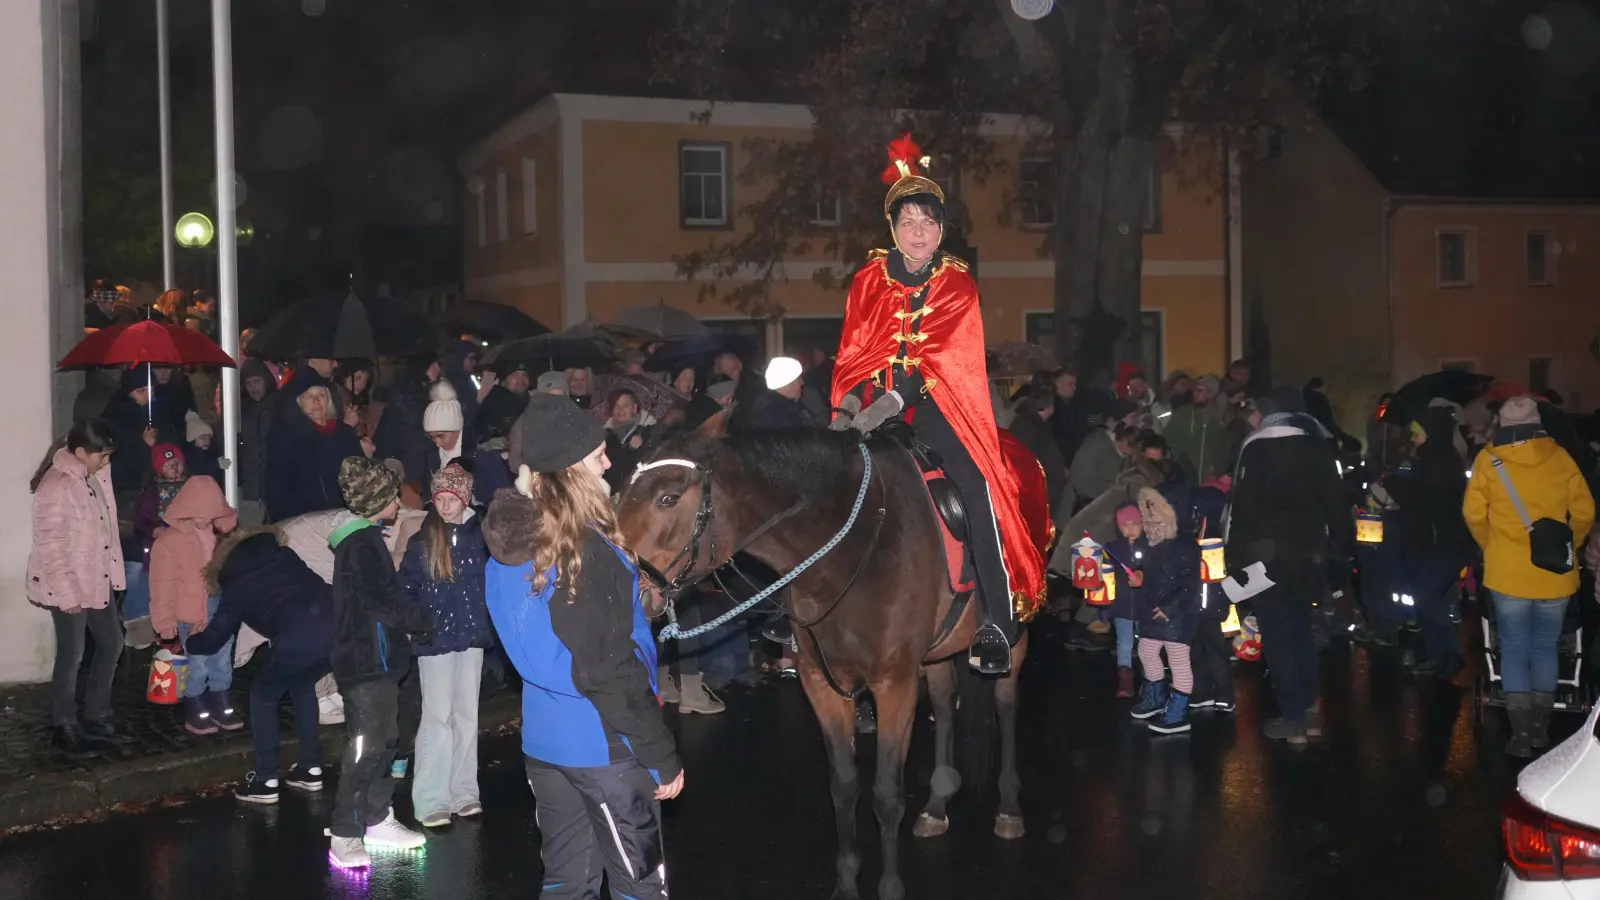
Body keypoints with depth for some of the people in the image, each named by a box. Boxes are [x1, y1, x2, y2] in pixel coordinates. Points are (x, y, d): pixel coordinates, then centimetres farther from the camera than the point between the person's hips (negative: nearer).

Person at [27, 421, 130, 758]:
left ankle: (96, 719, 28)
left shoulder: (94, 475, 2)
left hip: (97, 579, 8)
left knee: (111, 644, 14)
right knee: (71, 655, 3)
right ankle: (64, 730, 19)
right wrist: (68, 594, -19)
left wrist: (112, 573, 15)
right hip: (69, 586, -8)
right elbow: (51, 547, -22)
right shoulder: (56, 487, -24)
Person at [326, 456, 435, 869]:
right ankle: (344, 837, -4)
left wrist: (406, 625, 7)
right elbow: (385, 603, -21)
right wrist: (426, 620, -8)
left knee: (384, 740, 16)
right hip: (368, 661, -10)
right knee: (366, 745, -8)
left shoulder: (360, 538, 14)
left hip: (373, 659, 10)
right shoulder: (362, 544, -18)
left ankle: (378, 819, 26)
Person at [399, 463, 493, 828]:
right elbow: (406, 589, 0)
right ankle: (431, 800, 2)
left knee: (467, 715, 9)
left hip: (471, 637, 2)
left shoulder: (479, 537, -1)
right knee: (438, 716, -2)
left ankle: (463, 792, 19)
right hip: (435, 640, -2)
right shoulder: (421, 542, -3)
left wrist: (486, 622, -2)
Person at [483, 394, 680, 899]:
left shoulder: (509, 547, 4)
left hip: (543, 738, 8)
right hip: (602, 743, -8)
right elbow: (610, 671, -20)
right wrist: (662, 755, -14)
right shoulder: (587, 550, -20)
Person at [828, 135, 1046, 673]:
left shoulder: (957, 284, 3)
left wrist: (890, 401, -26)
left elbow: (936, 357, -11)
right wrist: (848, 405, -12)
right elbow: (853, 355, 7)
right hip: (879, 409, 2)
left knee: (976, 493, -19)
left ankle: (996, 625, -16)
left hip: (938, 407, -2)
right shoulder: (870, 281, 10)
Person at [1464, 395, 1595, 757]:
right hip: (1555, 574, 2)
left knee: (1514, 649, 6)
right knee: (1544, 648, 15)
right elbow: (1584, 513, 3)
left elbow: (1474, 514, -4)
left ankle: (1522, 732, -1)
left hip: (1507, 573, -2)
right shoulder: (1559, 457, -1)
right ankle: (1541, 727, 19)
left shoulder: (1488, 459, -5)